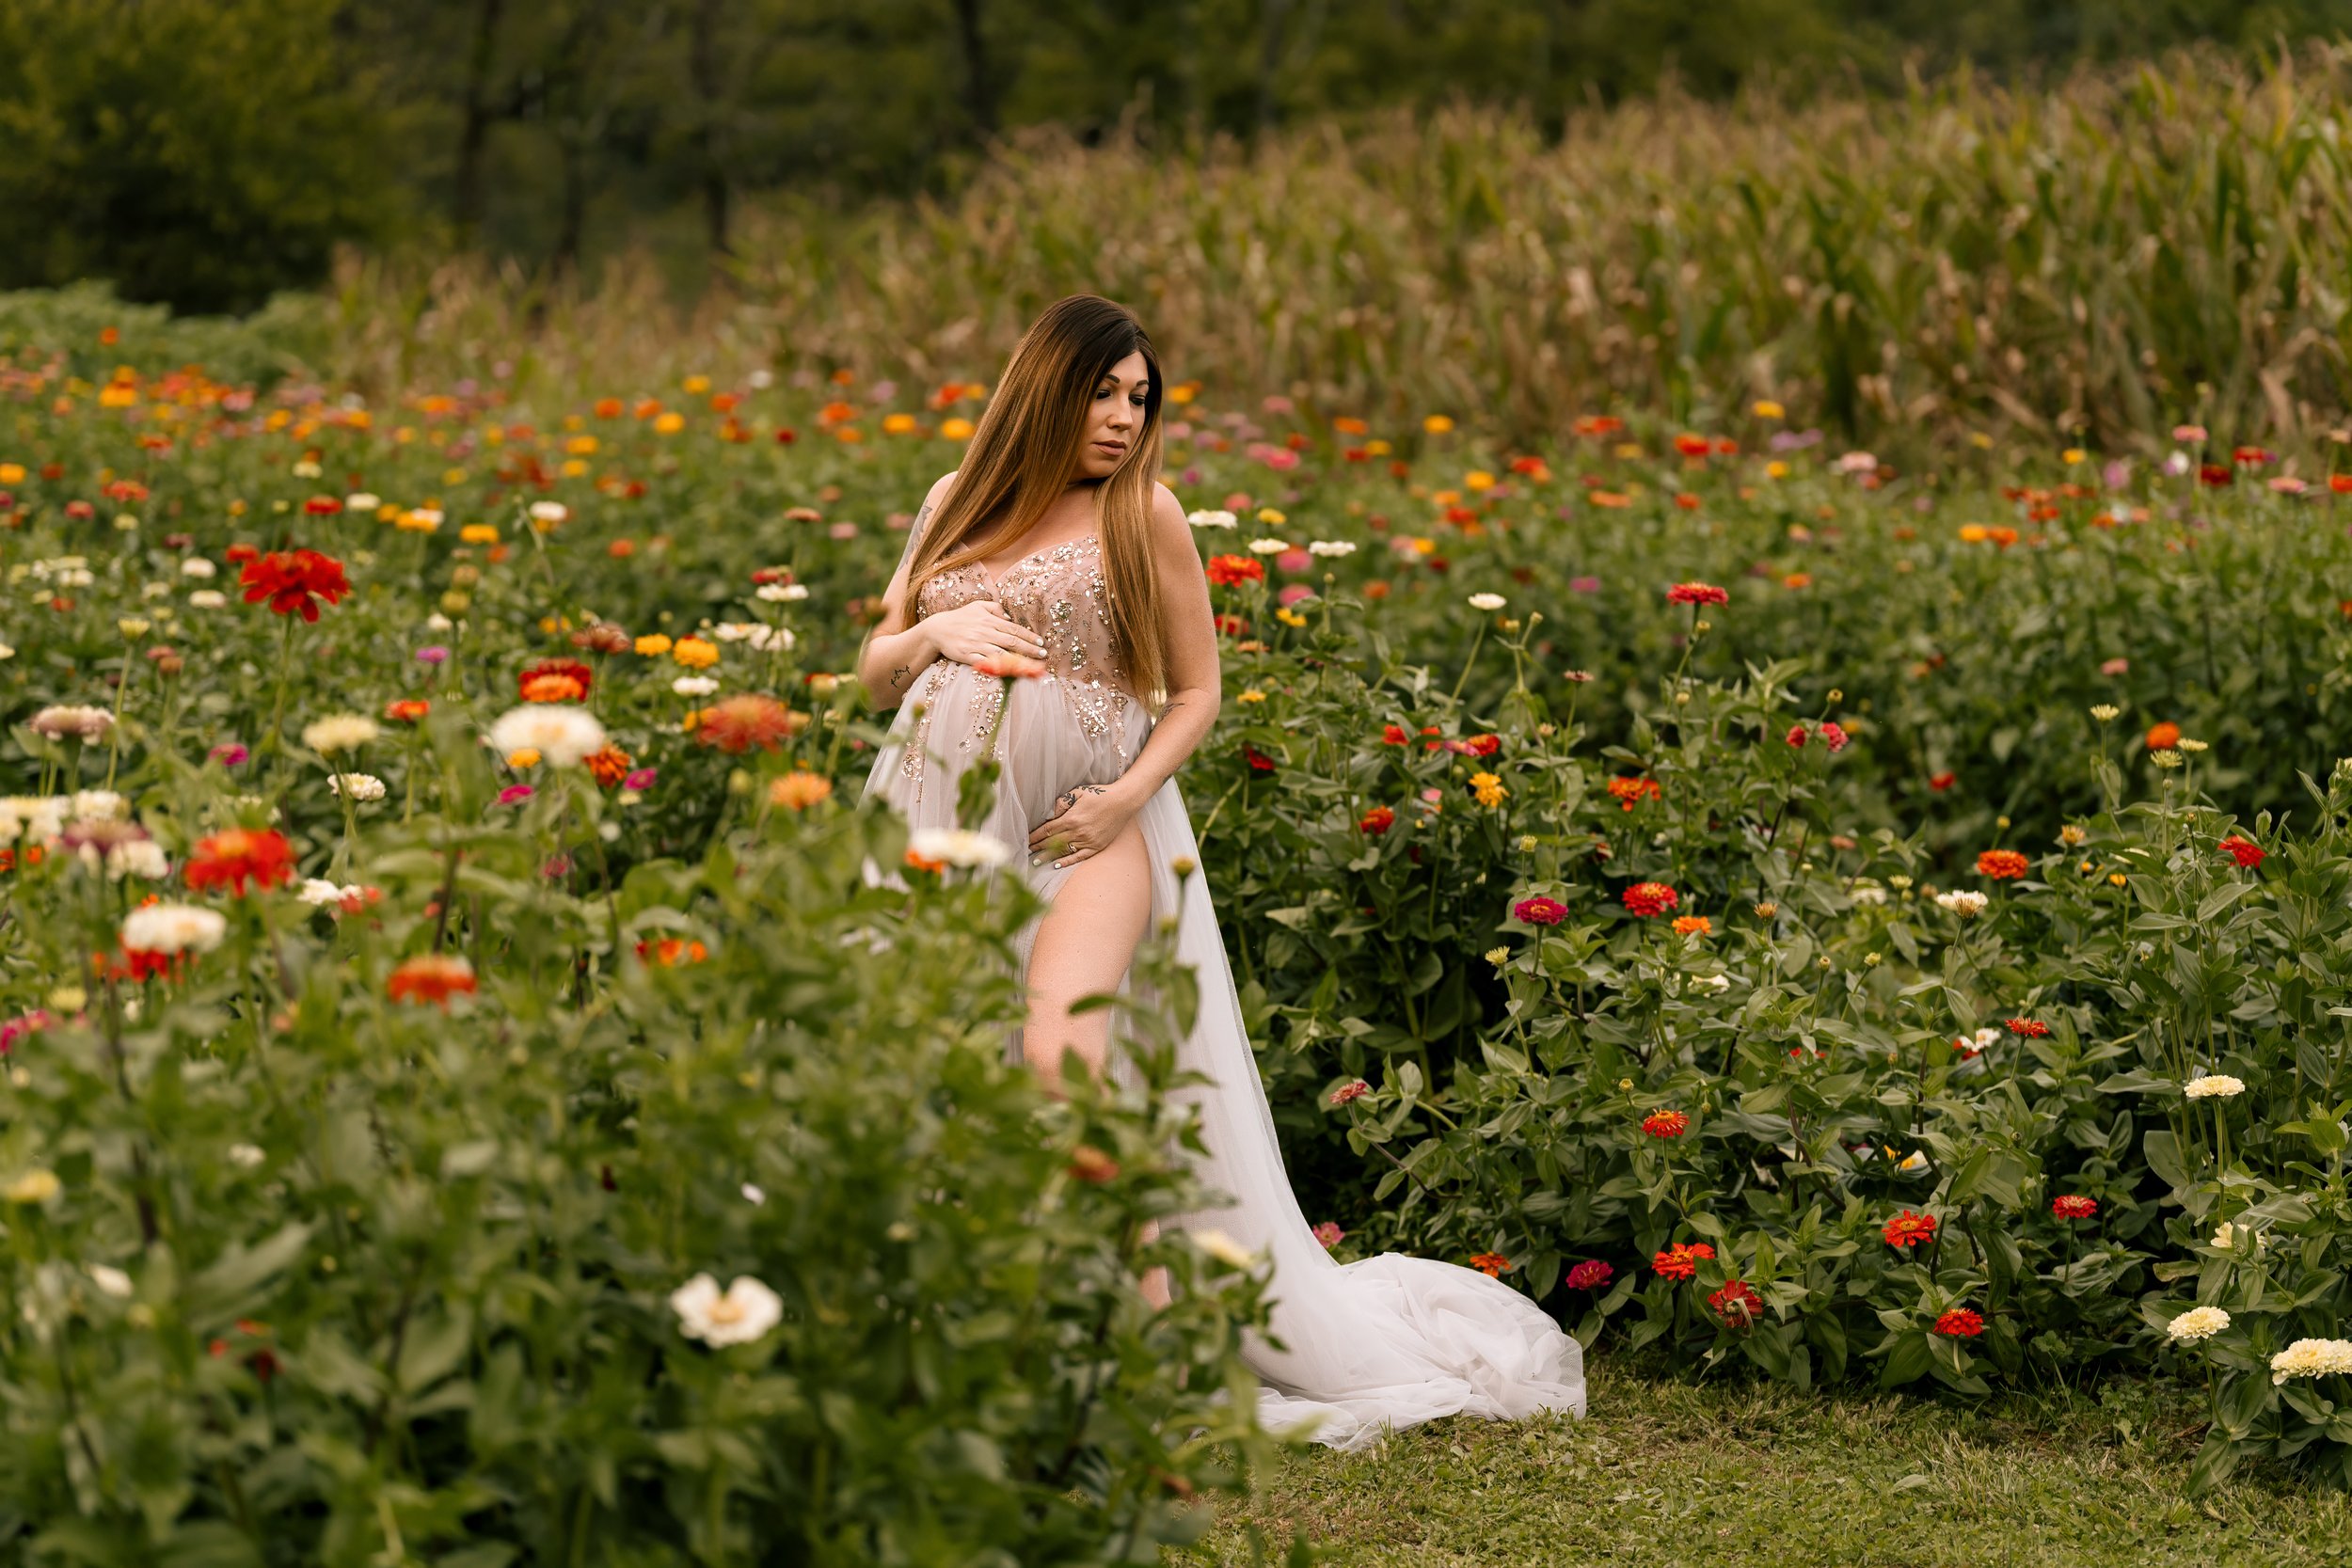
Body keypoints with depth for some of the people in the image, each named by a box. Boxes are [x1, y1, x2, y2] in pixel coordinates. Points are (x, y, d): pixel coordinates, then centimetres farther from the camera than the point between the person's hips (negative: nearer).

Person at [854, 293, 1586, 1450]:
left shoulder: (1141, 512, 4)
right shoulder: (955, 503, 14)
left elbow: (1196, 692, 9)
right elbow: (874, 671, 18)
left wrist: (1129, 795, -8)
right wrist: (934, 633, -4)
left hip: (1085, 832, -4)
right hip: (941, 821, 4)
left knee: (1062, 1060, -25)